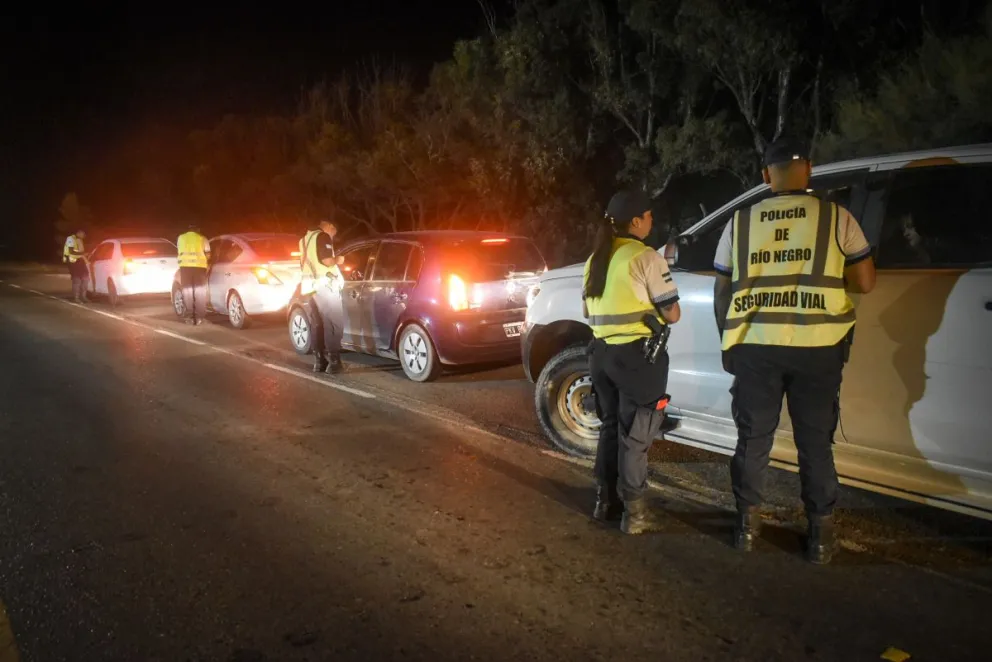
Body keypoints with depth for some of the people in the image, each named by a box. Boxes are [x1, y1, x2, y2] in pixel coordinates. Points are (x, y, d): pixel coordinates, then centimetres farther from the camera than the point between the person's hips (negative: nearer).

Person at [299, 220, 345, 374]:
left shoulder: (306, 239, 22)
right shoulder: (323, 236, -4)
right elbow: (327, 261, -16)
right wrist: (337, 260, 3)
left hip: (309, 286, 8)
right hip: (323, 284, -8)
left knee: (317, 325, 11)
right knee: (332, 324, -6)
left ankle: (319, 361, 11)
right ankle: (333, 362, -9)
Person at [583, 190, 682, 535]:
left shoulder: (595, 259, 11)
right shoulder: (646, 257, -12)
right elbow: (672, 314, -11)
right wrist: (650, 311, 8)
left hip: (602, 352, 7)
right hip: (638, 354, -7)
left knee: (610, 427, 19)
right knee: (634, 434, 2)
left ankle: (605, 501, 26)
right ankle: (634, 512, 8)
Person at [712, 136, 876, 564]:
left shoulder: (741, 222, 3)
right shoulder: (836, 218, -1)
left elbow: (721, 293, 7)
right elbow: (865, 282, 0)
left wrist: (728, 342, 18)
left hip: (755, 346, 1)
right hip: (816, 347, -1)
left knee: (753, 437, 13)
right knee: (815, 442, 10)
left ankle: (747, 524, 21)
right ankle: (820, 535, 17)